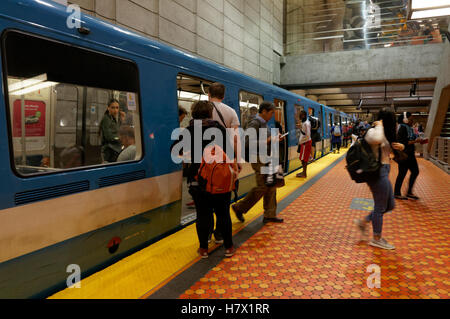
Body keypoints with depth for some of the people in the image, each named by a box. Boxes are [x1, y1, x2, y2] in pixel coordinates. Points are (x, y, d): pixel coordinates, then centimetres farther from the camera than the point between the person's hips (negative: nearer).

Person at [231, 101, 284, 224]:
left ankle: (269, 215, 18)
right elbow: (248, 142, -24)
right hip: (259, 160, -10)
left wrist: (274, 139, 5)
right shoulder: (255, 123, -15)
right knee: (262, 187, -6)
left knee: (271, 187, 9)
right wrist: (267, 141, -20)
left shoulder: (264, 123, 14)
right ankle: (239, 208, 10)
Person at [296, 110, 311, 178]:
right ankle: (304, 172, 24)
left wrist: (301, 141, -14)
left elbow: (307, 136, -22)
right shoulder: (303, 123, 11)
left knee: (304, 158, -4)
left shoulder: (306, 123, -20)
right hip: (304, 142, 10)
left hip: (306, 142, -10)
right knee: (303, 158, 15)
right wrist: (300, 141, 12)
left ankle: (304, 174, 2)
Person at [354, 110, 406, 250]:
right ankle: (377, 239, 18)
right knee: (380, 207, 3)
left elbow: (389, 147, 26)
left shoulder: (384, 134, 16)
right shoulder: (373, 132, -16)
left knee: (390, 205, 17)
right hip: (378, 173, -10)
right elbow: (376, 140, -41)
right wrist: (379, 126, -23)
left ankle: (363, 222, 27)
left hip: (383, 172, 10)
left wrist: (400, 146, 3)